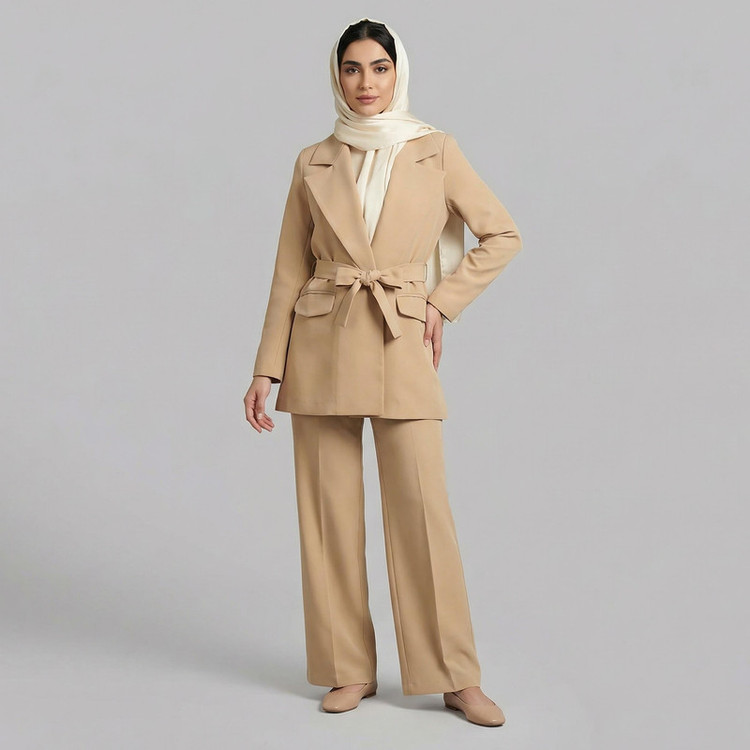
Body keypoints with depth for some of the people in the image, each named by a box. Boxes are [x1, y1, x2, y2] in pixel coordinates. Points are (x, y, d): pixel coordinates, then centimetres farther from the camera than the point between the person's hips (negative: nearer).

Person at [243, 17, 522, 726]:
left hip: (401, 346, -2)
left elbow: (503, 235, 8)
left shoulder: (435, 151, 4)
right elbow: (290, 273, 7)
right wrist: (267, 369, 3)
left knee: (423, 508, -4)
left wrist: (442, 300, 0)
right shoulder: (314, 163, 7)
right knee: (329, 510, 4)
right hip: (321, 346, 2)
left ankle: (455, 676, 9)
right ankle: (348, 668, 18)